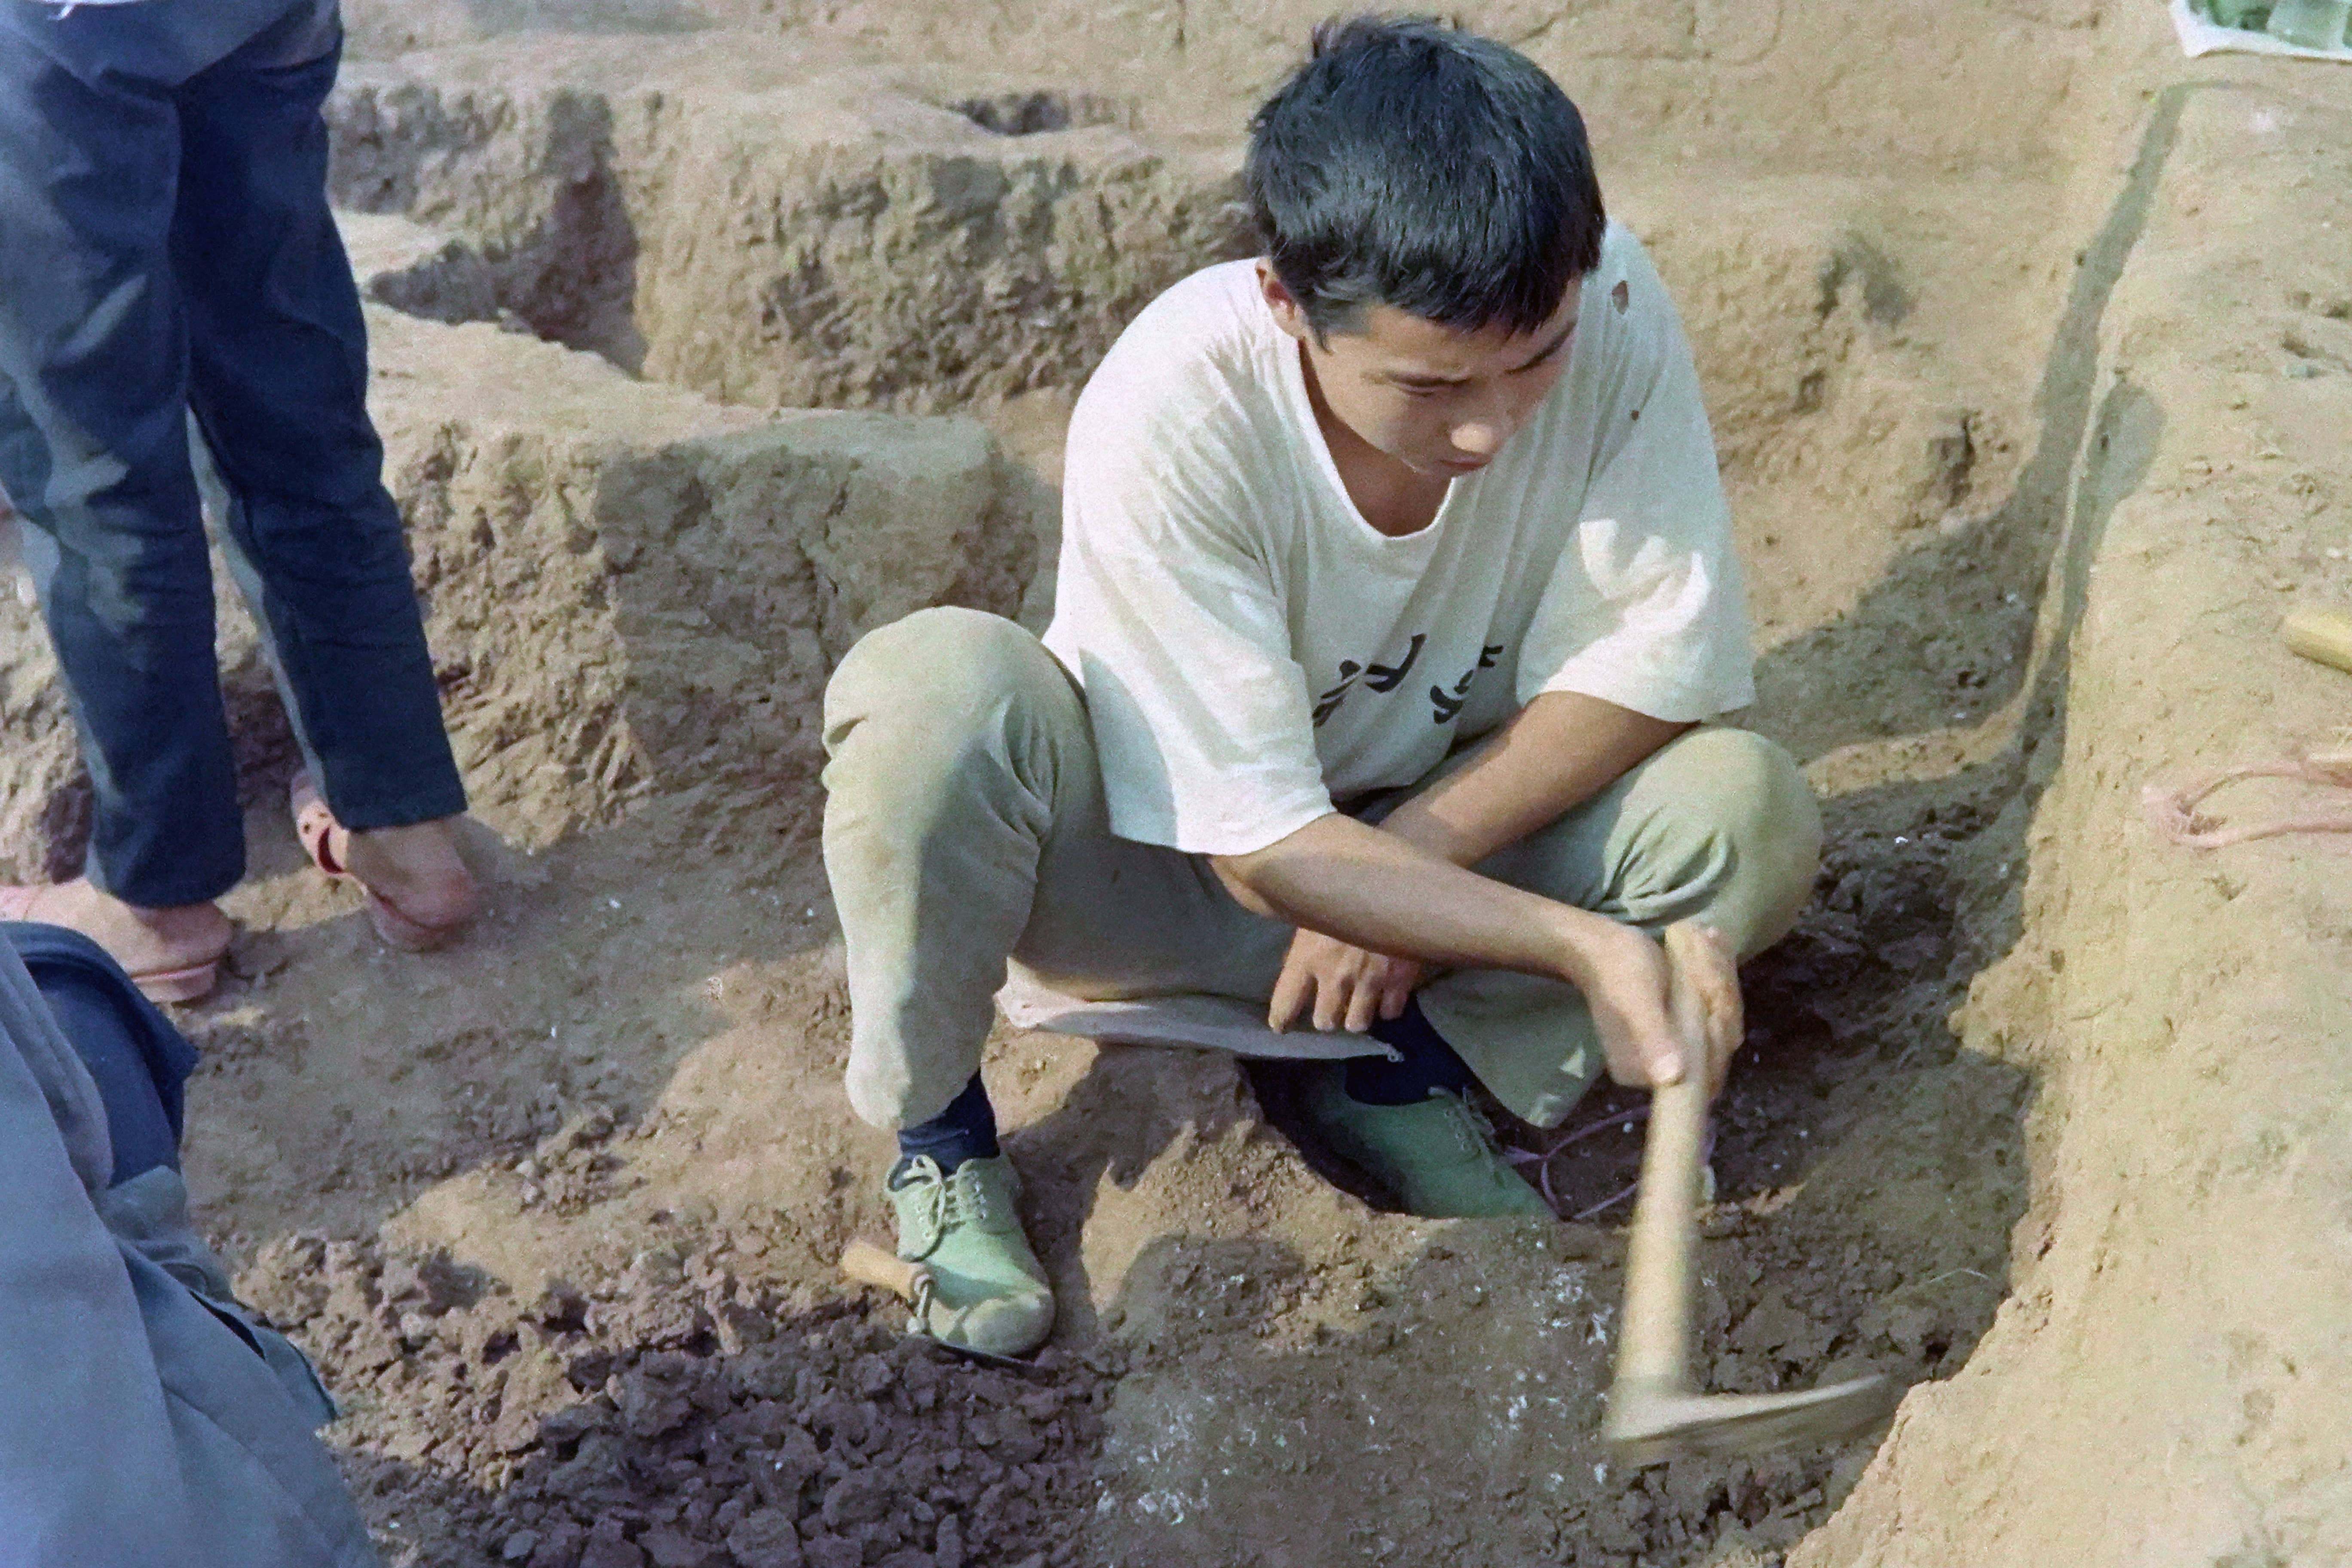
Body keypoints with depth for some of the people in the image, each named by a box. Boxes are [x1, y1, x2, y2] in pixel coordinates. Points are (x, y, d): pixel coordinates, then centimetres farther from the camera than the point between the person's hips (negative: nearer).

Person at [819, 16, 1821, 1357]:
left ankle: (1400, 1062, 1)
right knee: (937, 694, -35)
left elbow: (1665, 657, -15)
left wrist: (1413, 859, -23)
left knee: (1753, 817, -22)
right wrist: (1586, 944, -37)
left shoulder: (1608, 309, -23)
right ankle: (935, 1133, -7)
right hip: (1161, 864, -3)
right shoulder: (1167, 416, -32)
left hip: (1436, 841, 4)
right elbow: (1264, 847, -29)